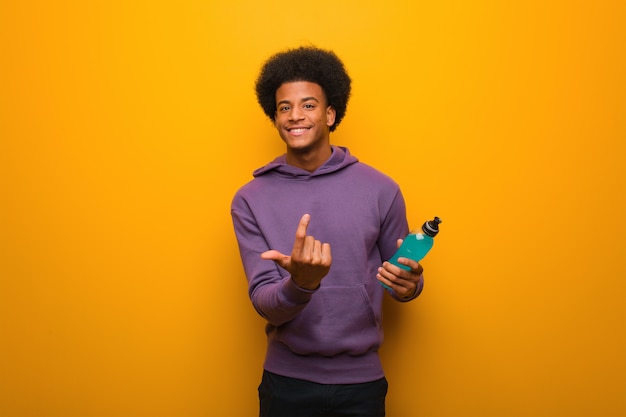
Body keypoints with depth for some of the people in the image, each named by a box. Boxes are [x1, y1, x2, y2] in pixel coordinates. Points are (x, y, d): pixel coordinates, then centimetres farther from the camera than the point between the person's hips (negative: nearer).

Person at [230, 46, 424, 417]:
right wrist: (300, 283, -30)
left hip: (360, 378, 0)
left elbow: (404, 279, 5)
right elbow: (264, 304, -10)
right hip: (287, 381, 0)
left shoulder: (380, 189, -5)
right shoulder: (250, 200, -5)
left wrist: (408, 284, -18)